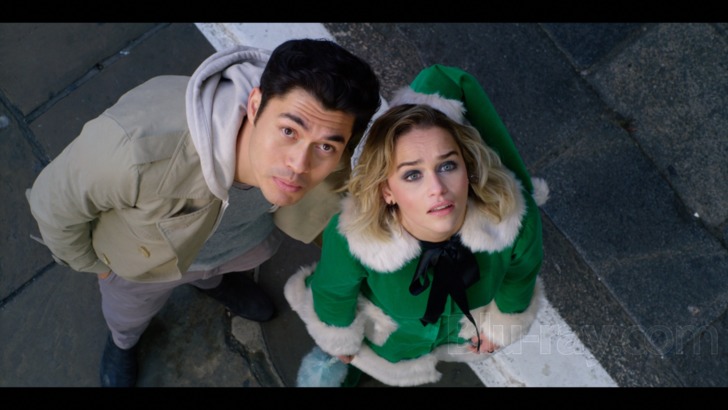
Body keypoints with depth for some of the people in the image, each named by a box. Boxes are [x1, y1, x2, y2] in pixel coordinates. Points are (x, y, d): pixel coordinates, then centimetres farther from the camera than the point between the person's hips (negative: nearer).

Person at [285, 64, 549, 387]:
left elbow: (520, 274, -14)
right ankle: (356, 361, 52)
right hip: (386, 332, -2)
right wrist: (340, 341, 0)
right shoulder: (352, 236, -45)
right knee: (320, 378, 19)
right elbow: (333, 294, -20)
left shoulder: (517, 218, -41)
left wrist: (502, 322, 5)